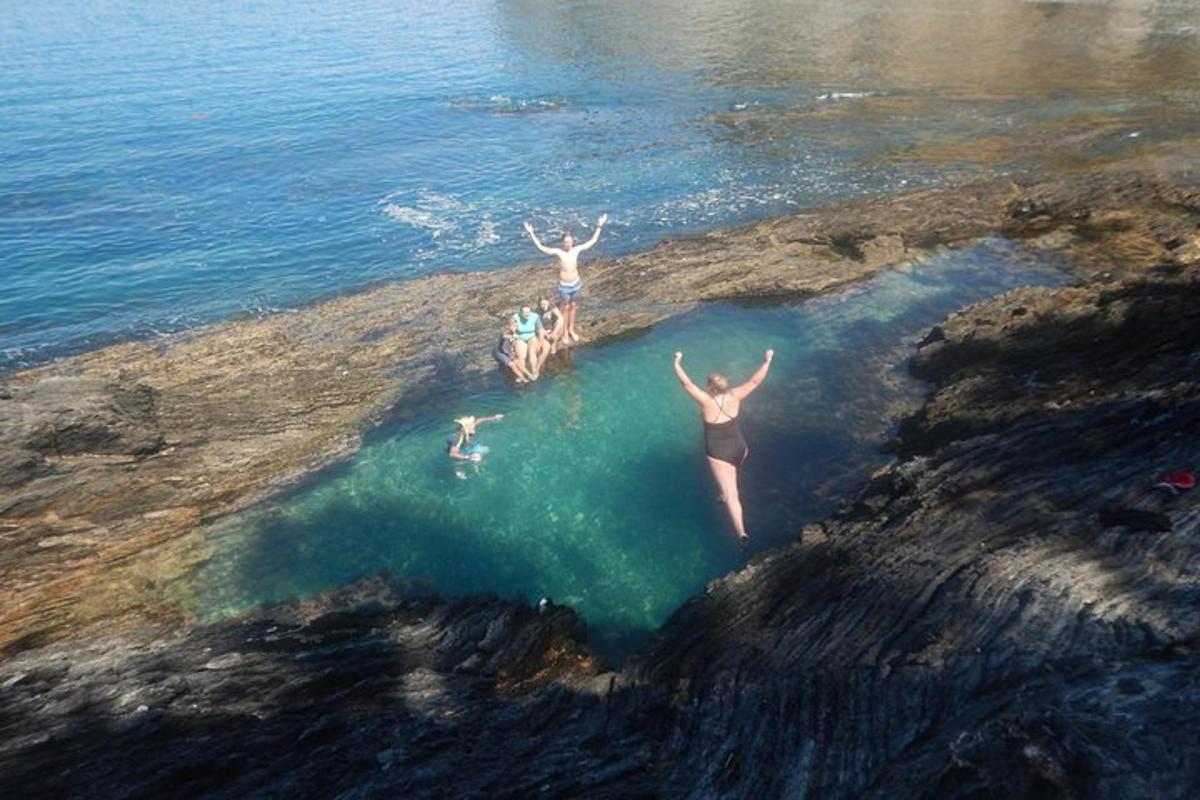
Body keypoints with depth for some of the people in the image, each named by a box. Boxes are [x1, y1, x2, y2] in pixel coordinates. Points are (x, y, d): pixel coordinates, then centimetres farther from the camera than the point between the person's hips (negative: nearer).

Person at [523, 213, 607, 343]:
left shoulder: (577, 250, -6)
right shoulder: (558, 252, -15)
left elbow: (592, 241, 1)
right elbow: (540, 247, -22)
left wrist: (599, 227, -3)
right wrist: (531, 233, -30)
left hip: (576, 283, 3)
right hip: (564, 285, -3)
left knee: (573, 307, 17)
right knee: (566, 308, 9)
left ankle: (571, 329, 34)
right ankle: (565, 332, 23)